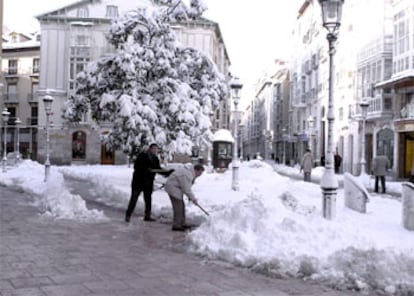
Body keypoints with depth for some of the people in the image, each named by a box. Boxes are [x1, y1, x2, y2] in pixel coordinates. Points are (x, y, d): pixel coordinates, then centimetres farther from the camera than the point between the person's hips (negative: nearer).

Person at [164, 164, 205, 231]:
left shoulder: (191, 171, 6)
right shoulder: (187, 175, -27)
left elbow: (187, 187, 14)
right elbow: (186, 189, -24)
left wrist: (191, 197, 7)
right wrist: (193, 198, -14)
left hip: (176, 188, 11)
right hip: (173, 188, -11)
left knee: (181, 206, 13)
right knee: (178, 207, -11)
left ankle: (182, 224, 20)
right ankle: (176, 226, -7)